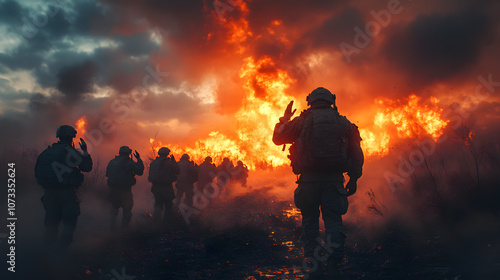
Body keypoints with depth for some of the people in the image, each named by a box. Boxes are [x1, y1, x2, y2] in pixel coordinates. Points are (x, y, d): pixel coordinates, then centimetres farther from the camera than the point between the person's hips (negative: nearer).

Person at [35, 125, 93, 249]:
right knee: (69, 223, 5)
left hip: (49, 193, 6)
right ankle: (62, 248, -2)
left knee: (51, 222, 18)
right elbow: (87, 167, -1)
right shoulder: (71, 152, -8)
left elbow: (37, 172, 11)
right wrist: (85, 151, 8)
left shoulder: (46, 152, 8)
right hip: (67, 192, -5)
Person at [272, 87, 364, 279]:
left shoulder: (303, 121, 3)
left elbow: (278, 138, 12)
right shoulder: (344, 123, 10)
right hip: (334, 179, 1)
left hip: (309, 178, -1)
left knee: (310, 222, 13)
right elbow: (357, 154, 8)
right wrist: (354, 179, 14)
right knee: (333, 221, 4)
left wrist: (285, 119, 26)